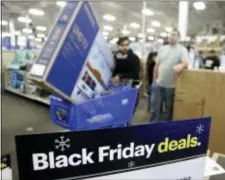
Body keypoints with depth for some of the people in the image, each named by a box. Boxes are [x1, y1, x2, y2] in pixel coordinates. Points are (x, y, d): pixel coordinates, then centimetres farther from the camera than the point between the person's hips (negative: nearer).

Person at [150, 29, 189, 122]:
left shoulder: (182, 49, -4)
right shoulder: (162, 49, 8)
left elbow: (186, 63, -20)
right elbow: (157, 65, 11)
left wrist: (180, 66, -43)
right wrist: (155, 79, 11)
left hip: (171, 86, -3)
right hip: (158, 84, 4)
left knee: (168, 109, 11)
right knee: (155, 107, 11)